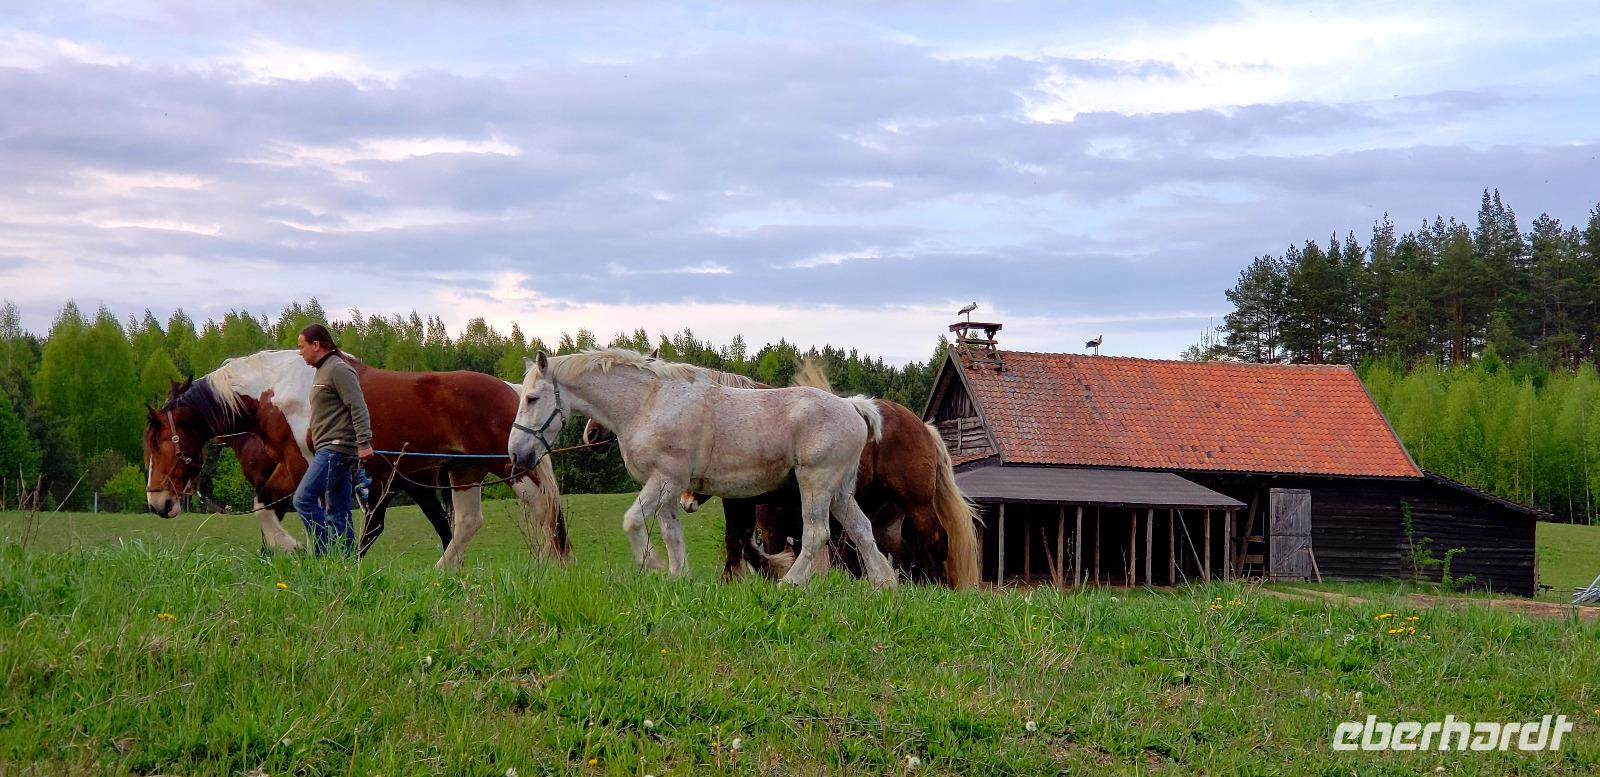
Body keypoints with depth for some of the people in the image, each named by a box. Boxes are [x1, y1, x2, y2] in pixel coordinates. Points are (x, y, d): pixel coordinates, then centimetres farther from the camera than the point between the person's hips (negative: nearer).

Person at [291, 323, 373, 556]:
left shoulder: (338, 370, -10)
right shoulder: (322, 371, 22)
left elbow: (358, 408, -18)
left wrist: (364, 443, -25)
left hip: (336, 448, -11)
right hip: (329, 450, 11)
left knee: (303, 499, -16)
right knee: (337, 513, 8)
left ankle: (327, 554, -15)